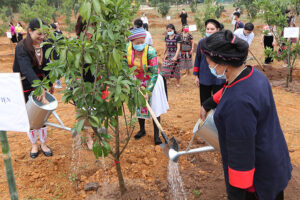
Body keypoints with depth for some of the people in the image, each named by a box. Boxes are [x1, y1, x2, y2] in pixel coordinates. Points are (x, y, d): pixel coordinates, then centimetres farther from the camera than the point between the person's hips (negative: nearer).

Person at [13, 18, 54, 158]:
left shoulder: (45, 45, -4)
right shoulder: (21, 47, -21)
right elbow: (27, 69, -35)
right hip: (25, 85, -4)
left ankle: (43, 144, 26)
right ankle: (34, 145, 27)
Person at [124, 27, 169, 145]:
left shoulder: (150, 51, -30)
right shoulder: (128, 48, -17)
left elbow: (154, 74, -28)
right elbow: (125, 64, -1)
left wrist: (148, 91, -30)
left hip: (152, 80, -4)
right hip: (138, 80, 5)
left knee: (155, 107, -1)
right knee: (139, 106, 14)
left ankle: (156, 135, 10)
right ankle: (142, 130, 33)